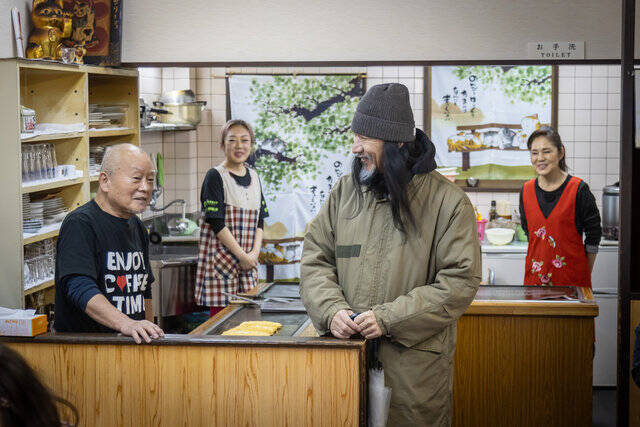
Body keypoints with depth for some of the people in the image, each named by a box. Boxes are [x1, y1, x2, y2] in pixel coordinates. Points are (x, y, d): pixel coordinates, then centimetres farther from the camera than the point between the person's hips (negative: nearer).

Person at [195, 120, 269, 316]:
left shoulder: (253, 177, 14)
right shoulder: (215, 176, -6)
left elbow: (259, 221, 14)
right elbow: (216, 223, -12)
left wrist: (255, 252, -2)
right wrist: (242, 255, -13)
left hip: (248, 261, 6)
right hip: (221, 259, -6)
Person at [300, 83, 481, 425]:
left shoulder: (448, 201, -7)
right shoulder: (345, 191, 7)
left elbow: (460, 282, -12)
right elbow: (315, 259, 9)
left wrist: (389, 319, -17)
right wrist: (331, 310, -11)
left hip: (415, 362, -3)